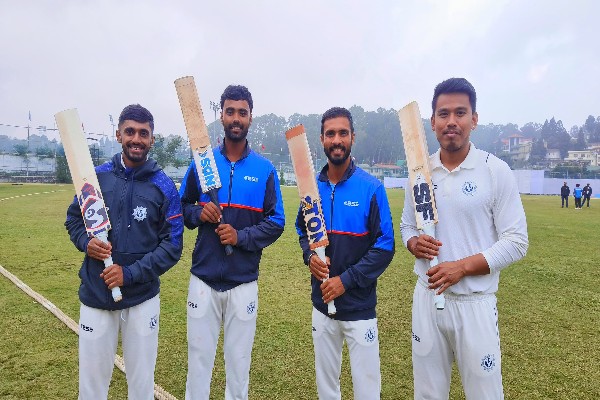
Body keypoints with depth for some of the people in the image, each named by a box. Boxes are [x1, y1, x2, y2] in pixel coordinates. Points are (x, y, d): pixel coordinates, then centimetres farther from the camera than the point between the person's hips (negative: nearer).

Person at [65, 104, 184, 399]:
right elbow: (73, 219, 12)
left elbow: (172, 245, -8)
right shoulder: (97, 177, 0)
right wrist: (85, 242, -10)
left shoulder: (164, 187, -6)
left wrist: (130, 274, -18)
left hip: (143, 299, -1)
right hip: (95, 296, 2)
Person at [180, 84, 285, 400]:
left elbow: (276, 222, -1)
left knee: (239, 360, 13)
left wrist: (241, 237, -16)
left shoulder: (265, 169, -1)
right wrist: (198, 213, -12)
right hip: (203, 278, 1)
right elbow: (181, 208, 9)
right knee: (199, 358, 12)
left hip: (244, 281, 0)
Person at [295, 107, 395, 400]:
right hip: (321, 302, 4)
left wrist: (346, 279, -18)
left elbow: (384, 247, -11)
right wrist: (310, 257, -9)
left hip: (359, 306, -3)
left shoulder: (371, 188, -13)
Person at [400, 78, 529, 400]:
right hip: (426, 296, 4)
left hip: (475, 302, -3)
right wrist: (414, 244, -10)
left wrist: (463, 267, -19)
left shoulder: (496, 171, -8)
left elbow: (516, 241, -9)